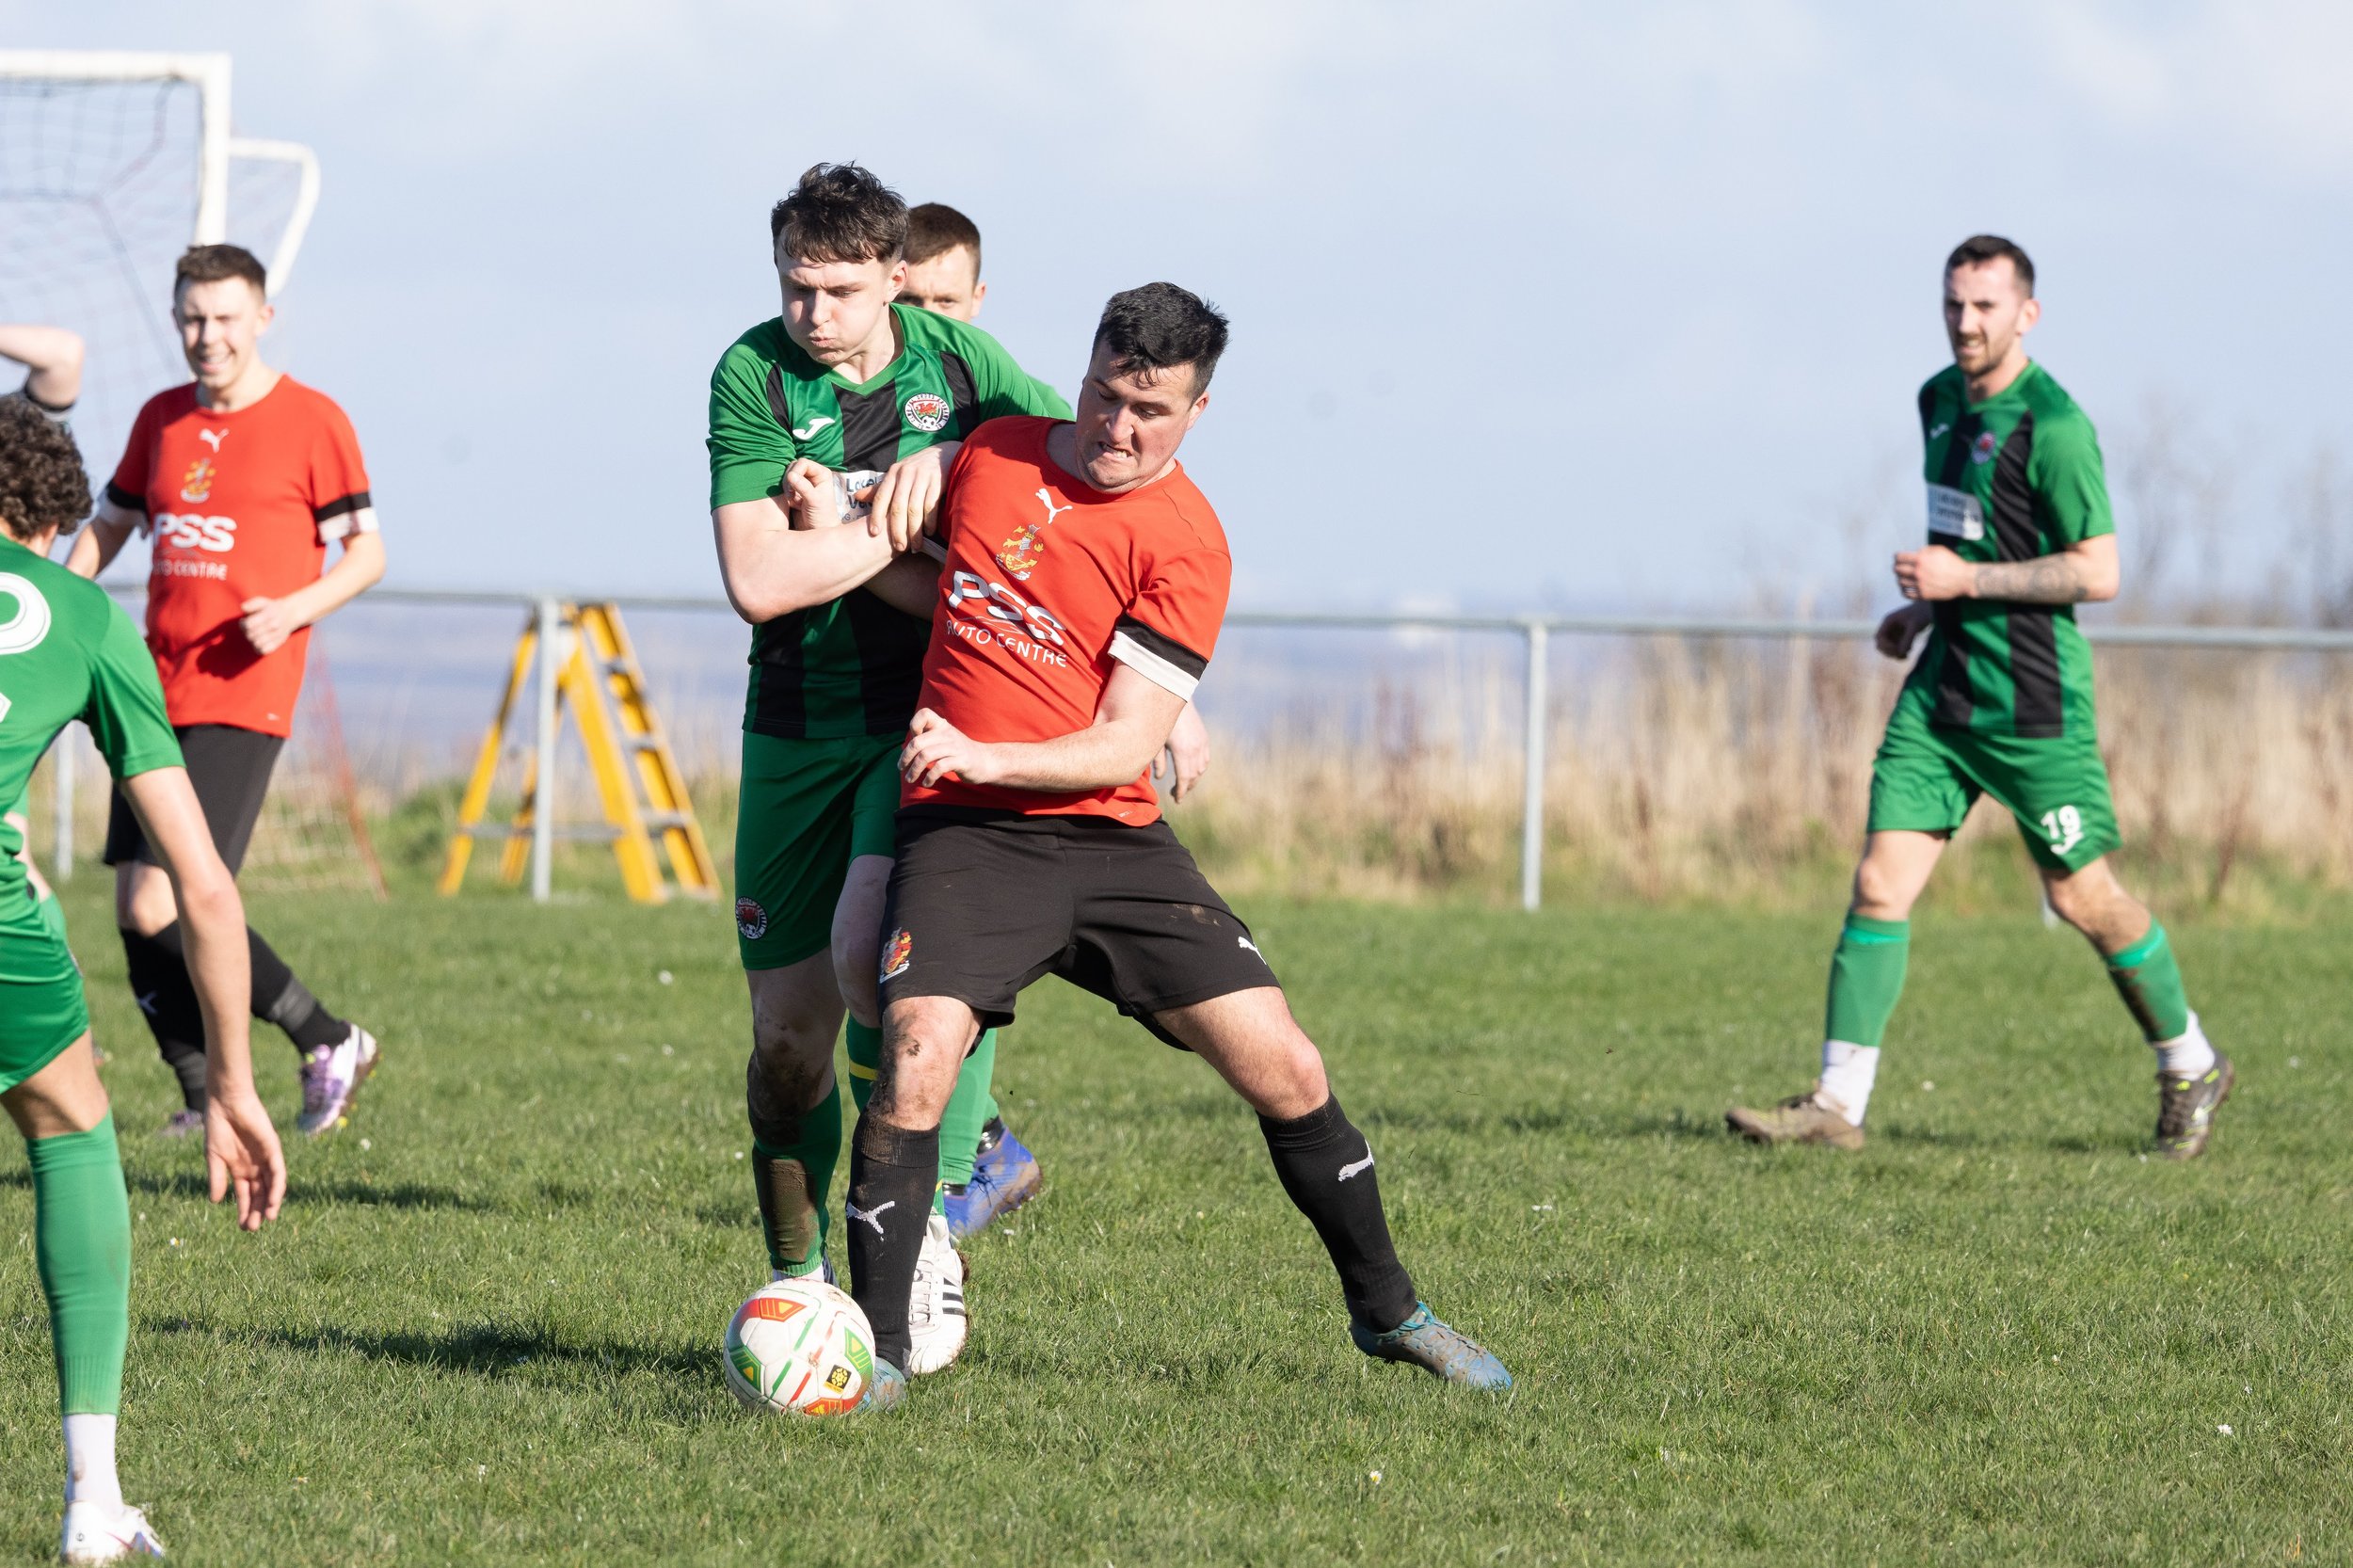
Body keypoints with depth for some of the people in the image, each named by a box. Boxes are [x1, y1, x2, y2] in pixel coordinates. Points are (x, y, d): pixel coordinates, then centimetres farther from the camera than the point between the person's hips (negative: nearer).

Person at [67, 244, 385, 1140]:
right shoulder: (161, 421, 13)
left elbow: (366, 553, -2)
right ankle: (205, 1100, 14)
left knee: (163, 906, -17)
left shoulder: (312, 423, -3)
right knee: (135, 911, 2)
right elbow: (107, 528, 23)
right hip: (154, 692, 7)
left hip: (241, 701, -7)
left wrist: (295, 610, -18)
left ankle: (331, 1045, -2)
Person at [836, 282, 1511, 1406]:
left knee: (1285, 1071, -3)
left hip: (1114, 841, -1)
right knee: (917, 1059, -24)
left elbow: (1124, 745, -12)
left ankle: (1387, 1312, 18)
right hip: (963, 833, 1)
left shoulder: (1185, 544, -7)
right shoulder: (990, 453, 5)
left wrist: (978, 755, -25)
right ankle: (876, 1349, -13)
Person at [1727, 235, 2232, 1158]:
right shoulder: (1940, 399, 10)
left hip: (2032, 701, -7)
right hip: (1944, 684, 7)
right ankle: (1838, 1104, -3)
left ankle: (2190, 1069, 25)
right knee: (1880, 884, -4)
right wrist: (1925, 608, 13)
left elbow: (2097, 573, -17)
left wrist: (1964, 581, -20)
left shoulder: (2051, 424, -16)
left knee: (2082, 896, 5)